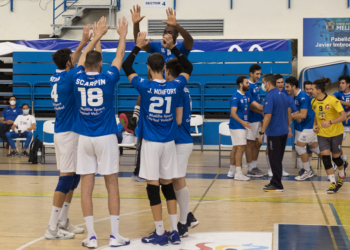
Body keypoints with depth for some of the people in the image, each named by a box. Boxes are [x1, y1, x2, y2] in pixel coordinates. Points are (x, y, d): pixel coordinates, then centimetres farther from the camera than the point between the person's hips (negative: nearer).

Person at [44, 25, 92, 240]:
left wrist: (84, 41, 29)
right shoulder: (68, 77, -14)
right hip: (69, 133, -9)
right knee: (67, 178, -7)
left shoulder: (56, 77, 8)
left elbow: (72, 62, 26)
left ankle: (63, 221, 19)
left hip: (62, 132, 9)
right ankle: (53, 228, -5)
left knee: (73, 176, 15)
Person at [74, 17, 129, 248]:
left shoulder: (78, 79, 0)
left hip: (84, 138, 3)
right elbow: (119, 57, 8)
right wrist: (123, 35, 24)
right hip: (106, 137, -2)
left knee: (87, 186, 3)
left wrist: (97, 35, 30)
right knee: (112, 184, 3)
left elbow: (84, 55, 18)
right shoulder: (107, 79, -7)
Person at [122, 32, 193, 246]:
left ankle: (160, 233, 4)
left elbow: (126, 67, 4)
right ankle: (174, 231, 13)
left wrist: (138, 47, 10)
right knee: (168, 185, 12)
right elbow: (189, 68, 15)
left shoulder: (145, 86, -10)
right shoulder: (175, 87, -3)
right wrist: (173, 48, 11)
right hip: (169, 142, 4)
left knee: (153, 186, 1)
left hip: (151, 142, -4)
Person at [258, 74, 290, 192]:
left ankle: (277, 186, 3)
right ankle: (275, 182, 24)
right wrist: (288, 126, 28)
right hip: (284, 131, 9)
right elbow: (288, 111, 18)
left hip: (274, 132, -9)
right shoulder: (283, 95, 10)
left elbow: (268, 115, -22)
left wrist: (262, 132, -20)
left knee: (274, 160, -1)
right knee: (278, 159, 16)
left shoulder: (270, 96, -17)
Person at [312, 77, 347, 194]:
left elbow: (343, 116, -21)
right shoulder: (314, 102, -2)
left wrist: (330, 122, -31)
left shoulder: (333, 100, -20)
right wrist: (315, 125, 0)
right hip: (322, 134, 4)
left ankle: (342, 175, 41)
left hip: (336, 133, -4)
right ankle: (333, 183, -4)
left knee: (336, 157, 9)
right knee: (325, 157, -11)